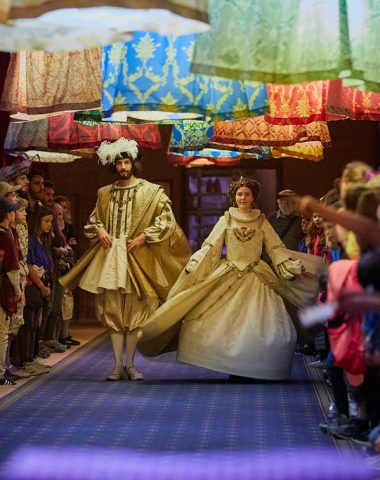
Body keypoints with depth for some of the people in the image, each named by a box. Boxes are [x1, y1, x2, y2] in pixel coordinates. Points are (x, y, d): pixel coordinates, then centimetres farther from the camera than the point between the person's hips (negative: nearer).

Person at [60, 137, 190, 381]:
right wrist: (100, 230, 2)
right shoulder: (105, 193, 13)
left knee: (134, 312, 1)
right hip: (110, 256, 3)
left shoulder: (151, 191, 3)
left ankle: (130, 364, 10)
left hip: (137, 258, -2)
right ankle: (118, 366, 5)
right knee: (113, 312, 1)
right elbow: (94, 219, 24)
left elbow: (166, 220, -1)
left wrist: (142, 237, -9)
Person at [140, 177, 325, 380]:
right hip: (228, 278, 0)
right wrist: (193, 267, -9)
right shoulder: (226, 220, 5)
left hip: (256, 279, 0)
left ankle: (255, 369, 1)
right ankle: (232, 367, 5)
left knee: (262, 325, -10)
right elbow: (209, 248, 2)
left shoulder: (262, 222, 7)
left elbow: (276, 249, 7)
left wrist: (294, 269, -3)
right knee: (224, 323, -7)